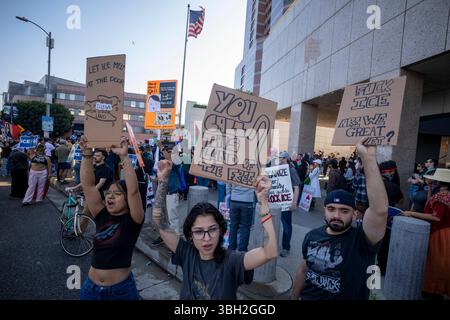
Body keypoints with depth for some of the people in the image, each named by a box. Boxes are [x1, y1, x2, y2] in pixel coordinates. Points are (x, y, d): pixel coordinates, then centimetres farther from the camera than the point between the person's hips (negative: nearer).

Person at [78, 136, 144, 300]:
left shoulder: (132, 220, -13)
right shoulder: (102, 217, -2)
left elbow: (133, 190, -29)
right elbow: (88, 185, -8)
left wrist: (124, 157, -34)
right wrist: (87, 154, -17)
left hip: (121, 289, -4)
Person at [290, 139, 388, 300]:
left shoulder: (361, 240, -23)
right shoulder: (312, 236, -9)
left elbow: (380, 211, -41)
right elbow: (303, 270, 3)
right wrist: (294, 296, 10)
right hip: (306, 297, 3)